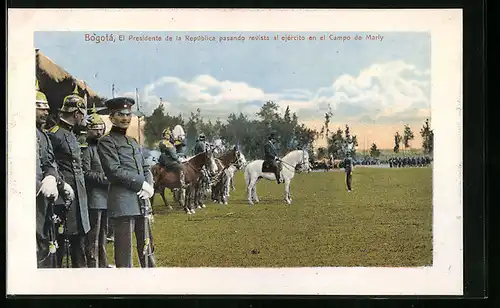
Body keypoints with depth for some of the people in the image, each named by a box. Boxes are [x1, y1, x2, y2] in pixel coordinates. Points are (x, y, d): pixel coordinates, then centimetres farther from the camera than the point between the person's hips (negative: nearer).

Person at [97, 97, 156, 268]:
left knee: (147, 247, 14)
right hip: (123, 204, -8)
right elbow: (115, 171, -15)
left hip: (142, 201, 8)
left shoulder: (134, 142, 21)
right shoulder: (106, 142, -4)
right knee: (125, 250, -3)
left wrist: (149, 186, 0)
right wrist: (141, 184, -13)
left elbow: (145, 167, 20)